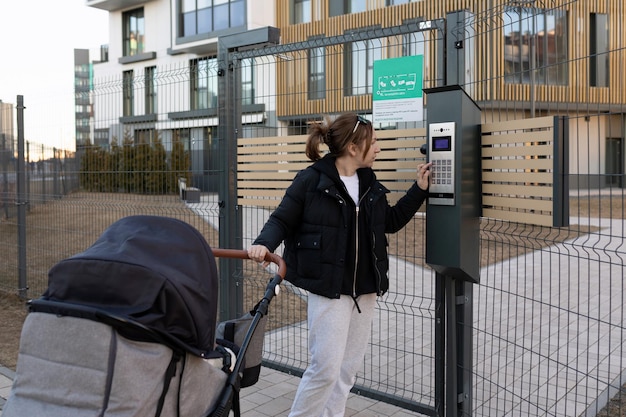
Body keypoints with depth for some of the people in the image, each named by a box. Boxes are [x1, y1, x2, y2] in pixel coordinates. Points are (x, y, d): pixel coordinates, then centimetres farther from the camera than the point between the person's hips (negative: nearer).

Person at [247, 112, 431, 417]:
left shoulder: (369, 183, 9)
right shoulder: (312, 179, -11)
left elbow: (391, 221, 18)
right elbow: (282, 219, -7)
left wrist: (420, 189, 11)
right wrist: (264, 243, -27)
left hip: (364, 289, 7)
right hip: (328, 287, -7)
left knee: (349, 366, 13)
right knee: (326, 368, -5)